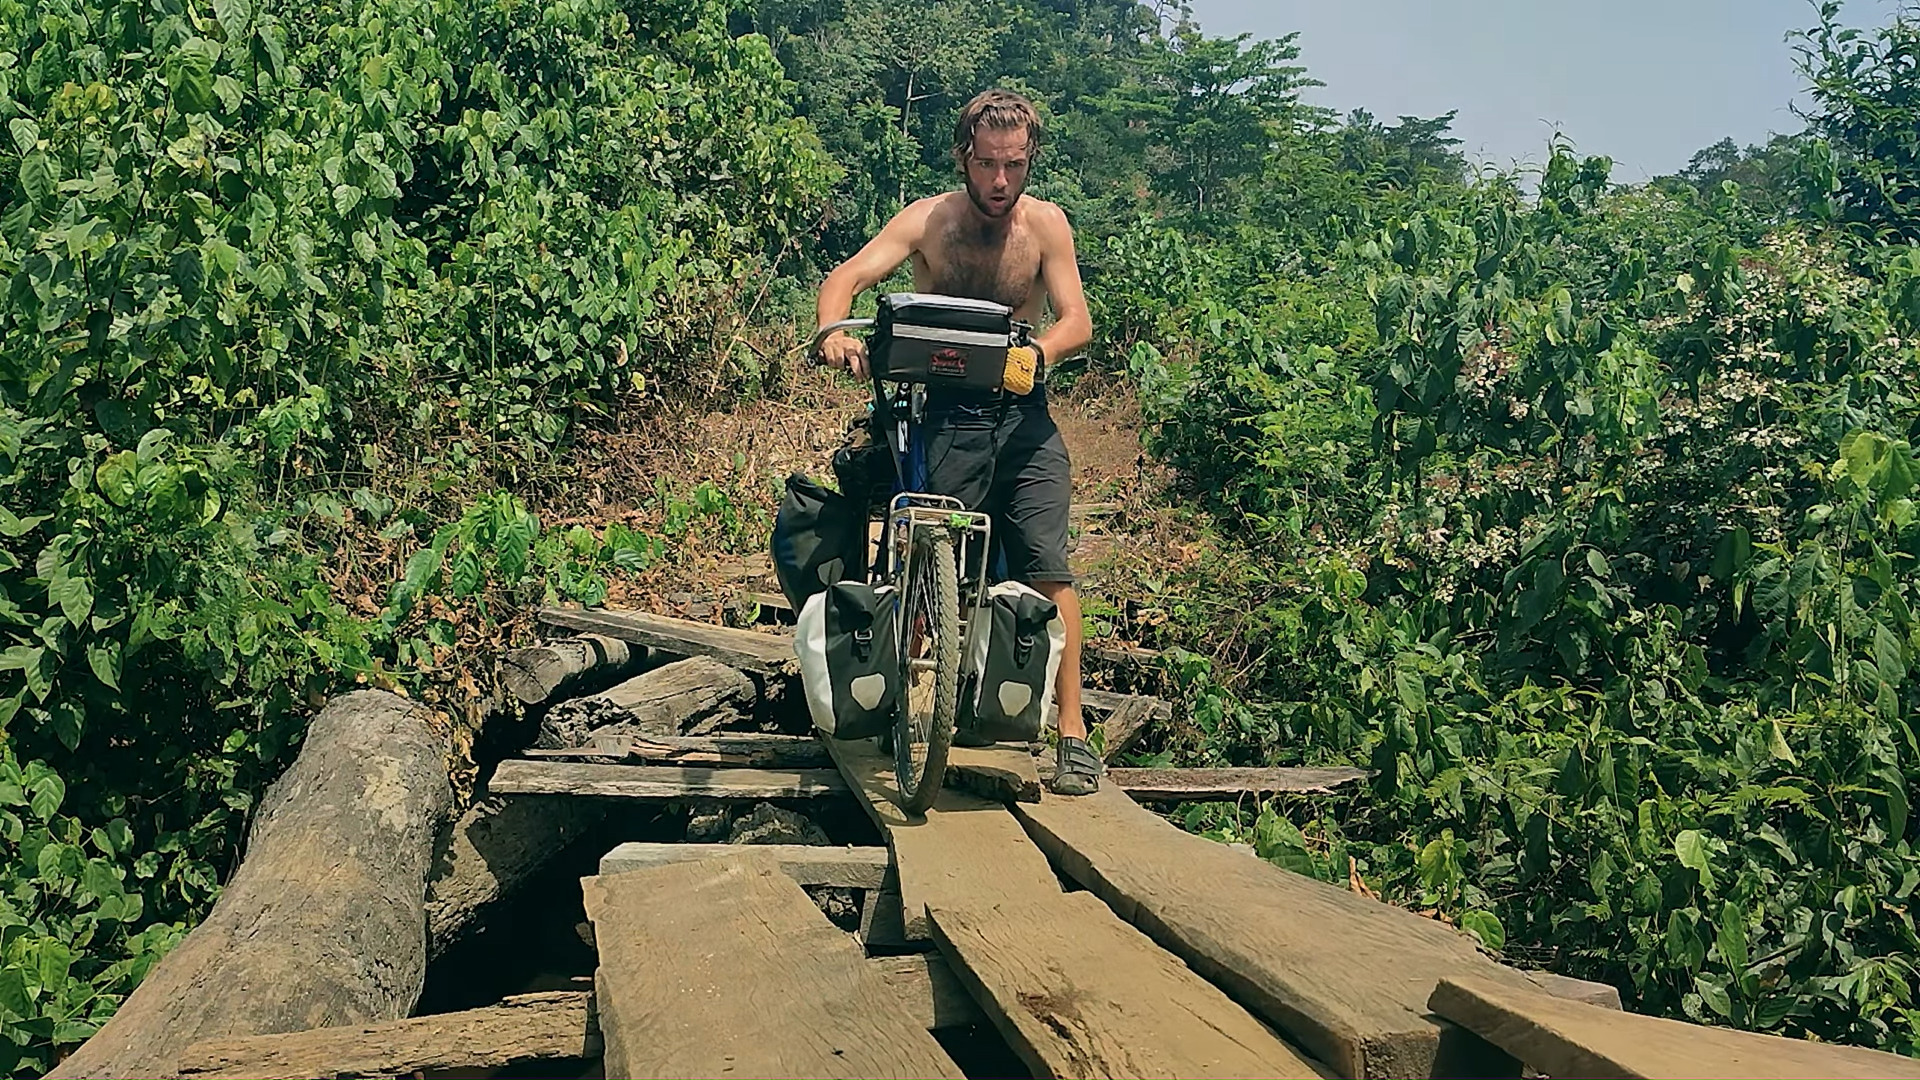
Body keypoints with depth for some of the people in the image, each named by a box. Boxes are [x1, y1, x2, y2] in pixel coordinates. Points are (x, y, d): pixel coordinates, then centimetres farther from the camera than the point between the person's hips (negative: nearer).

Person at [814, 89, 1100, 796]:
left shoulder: (1045, 225, -1)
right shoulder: (927, 221, -5)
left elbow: (1076, 320, -9)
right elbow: (848, 276, -17)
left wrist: (1036, 352, -32)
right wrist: (834, 331, -40)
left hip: (1025, 418, 1)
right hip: (947, 413, 0)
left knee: (1048, 569, -10)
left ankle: (1072, 731, -4)